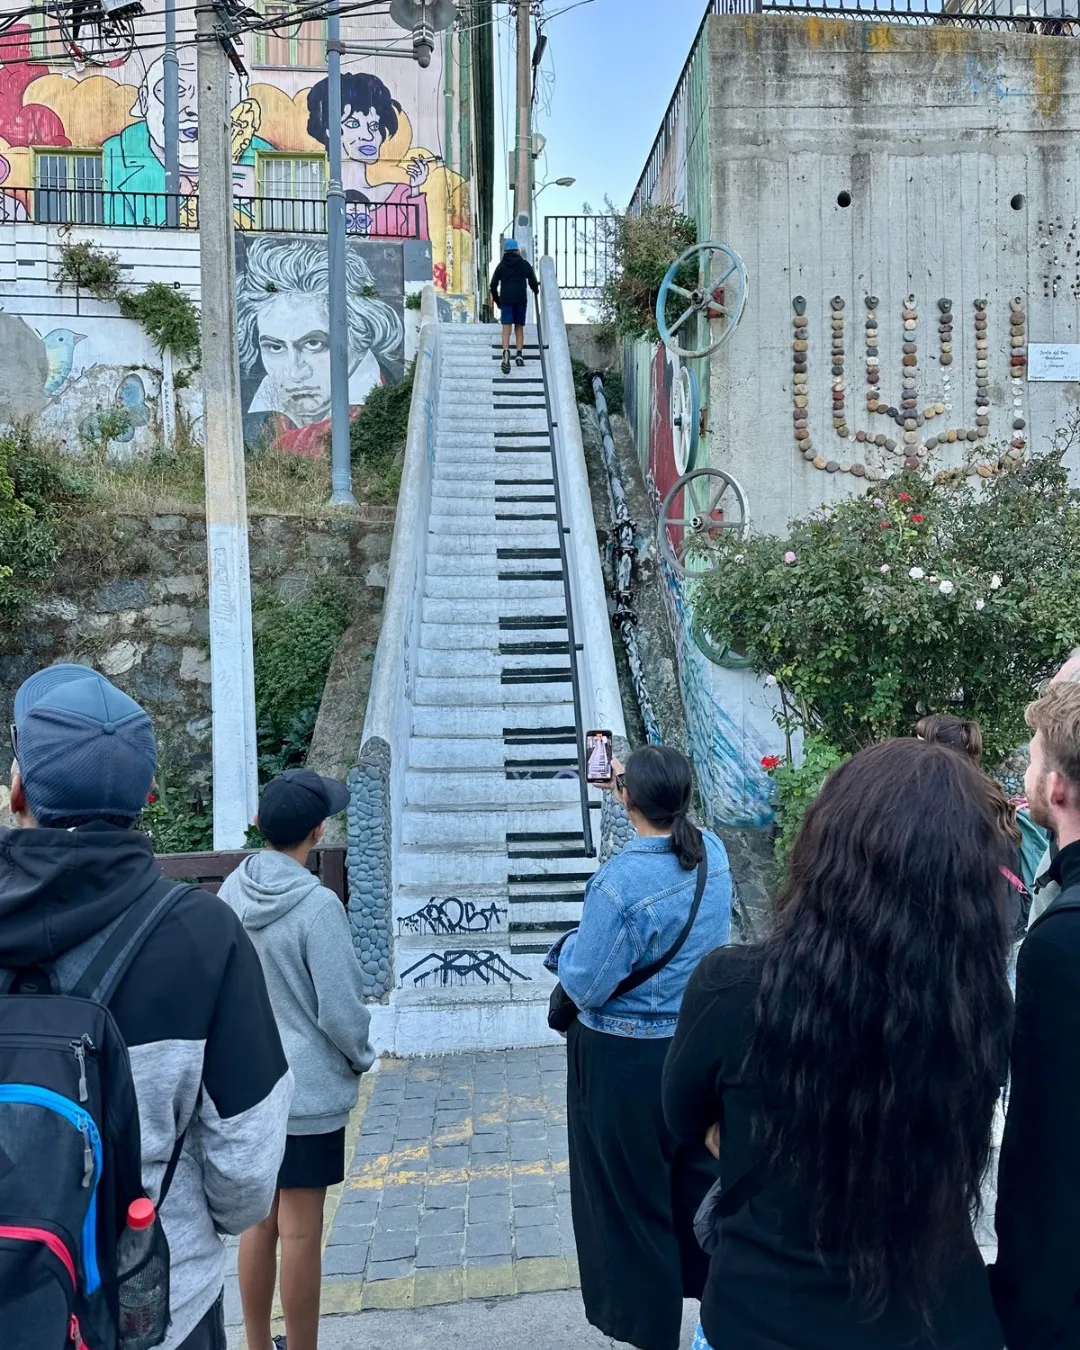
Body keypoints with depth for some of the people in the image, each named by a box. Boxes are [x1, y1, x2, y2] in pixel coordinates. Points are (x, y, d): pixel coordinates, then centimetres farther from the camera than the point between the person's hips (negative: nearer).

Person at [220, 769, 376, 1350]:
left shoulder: (231, 891, -3)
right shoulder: (317, 905, -23)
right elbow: (340, 1009, -17)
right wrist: (361, 1058, 2)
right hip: (310, 1089, -6)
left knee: (258, 1221, 18)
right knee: (300, 1232, 7)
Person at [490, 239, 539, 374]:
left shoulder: (501, 265, 12)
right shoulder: (525, 264, 10)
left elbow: (493, 285, 8)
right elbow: (533, 282, 9)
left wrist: (497, 301, 20)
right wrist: (536, 291, 31)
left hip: (506, 299, 0)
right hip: (521, 299, 0)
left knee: (506, 328, -9)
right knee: (519, 327, 11)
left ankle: (506, 352, -33)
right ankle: (519, 354, -1)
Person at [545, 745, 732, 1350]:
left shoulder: (618, 882, -27)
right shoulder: (713, 853, -7)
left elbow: (587, 986, -20)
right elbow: (672, 830, 17)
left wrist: (567, 948, 0)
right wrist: (637, 778, 29)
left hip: (625, 1060, -6)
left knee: (633, 1199, 12)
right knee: (700, 1179, 24)